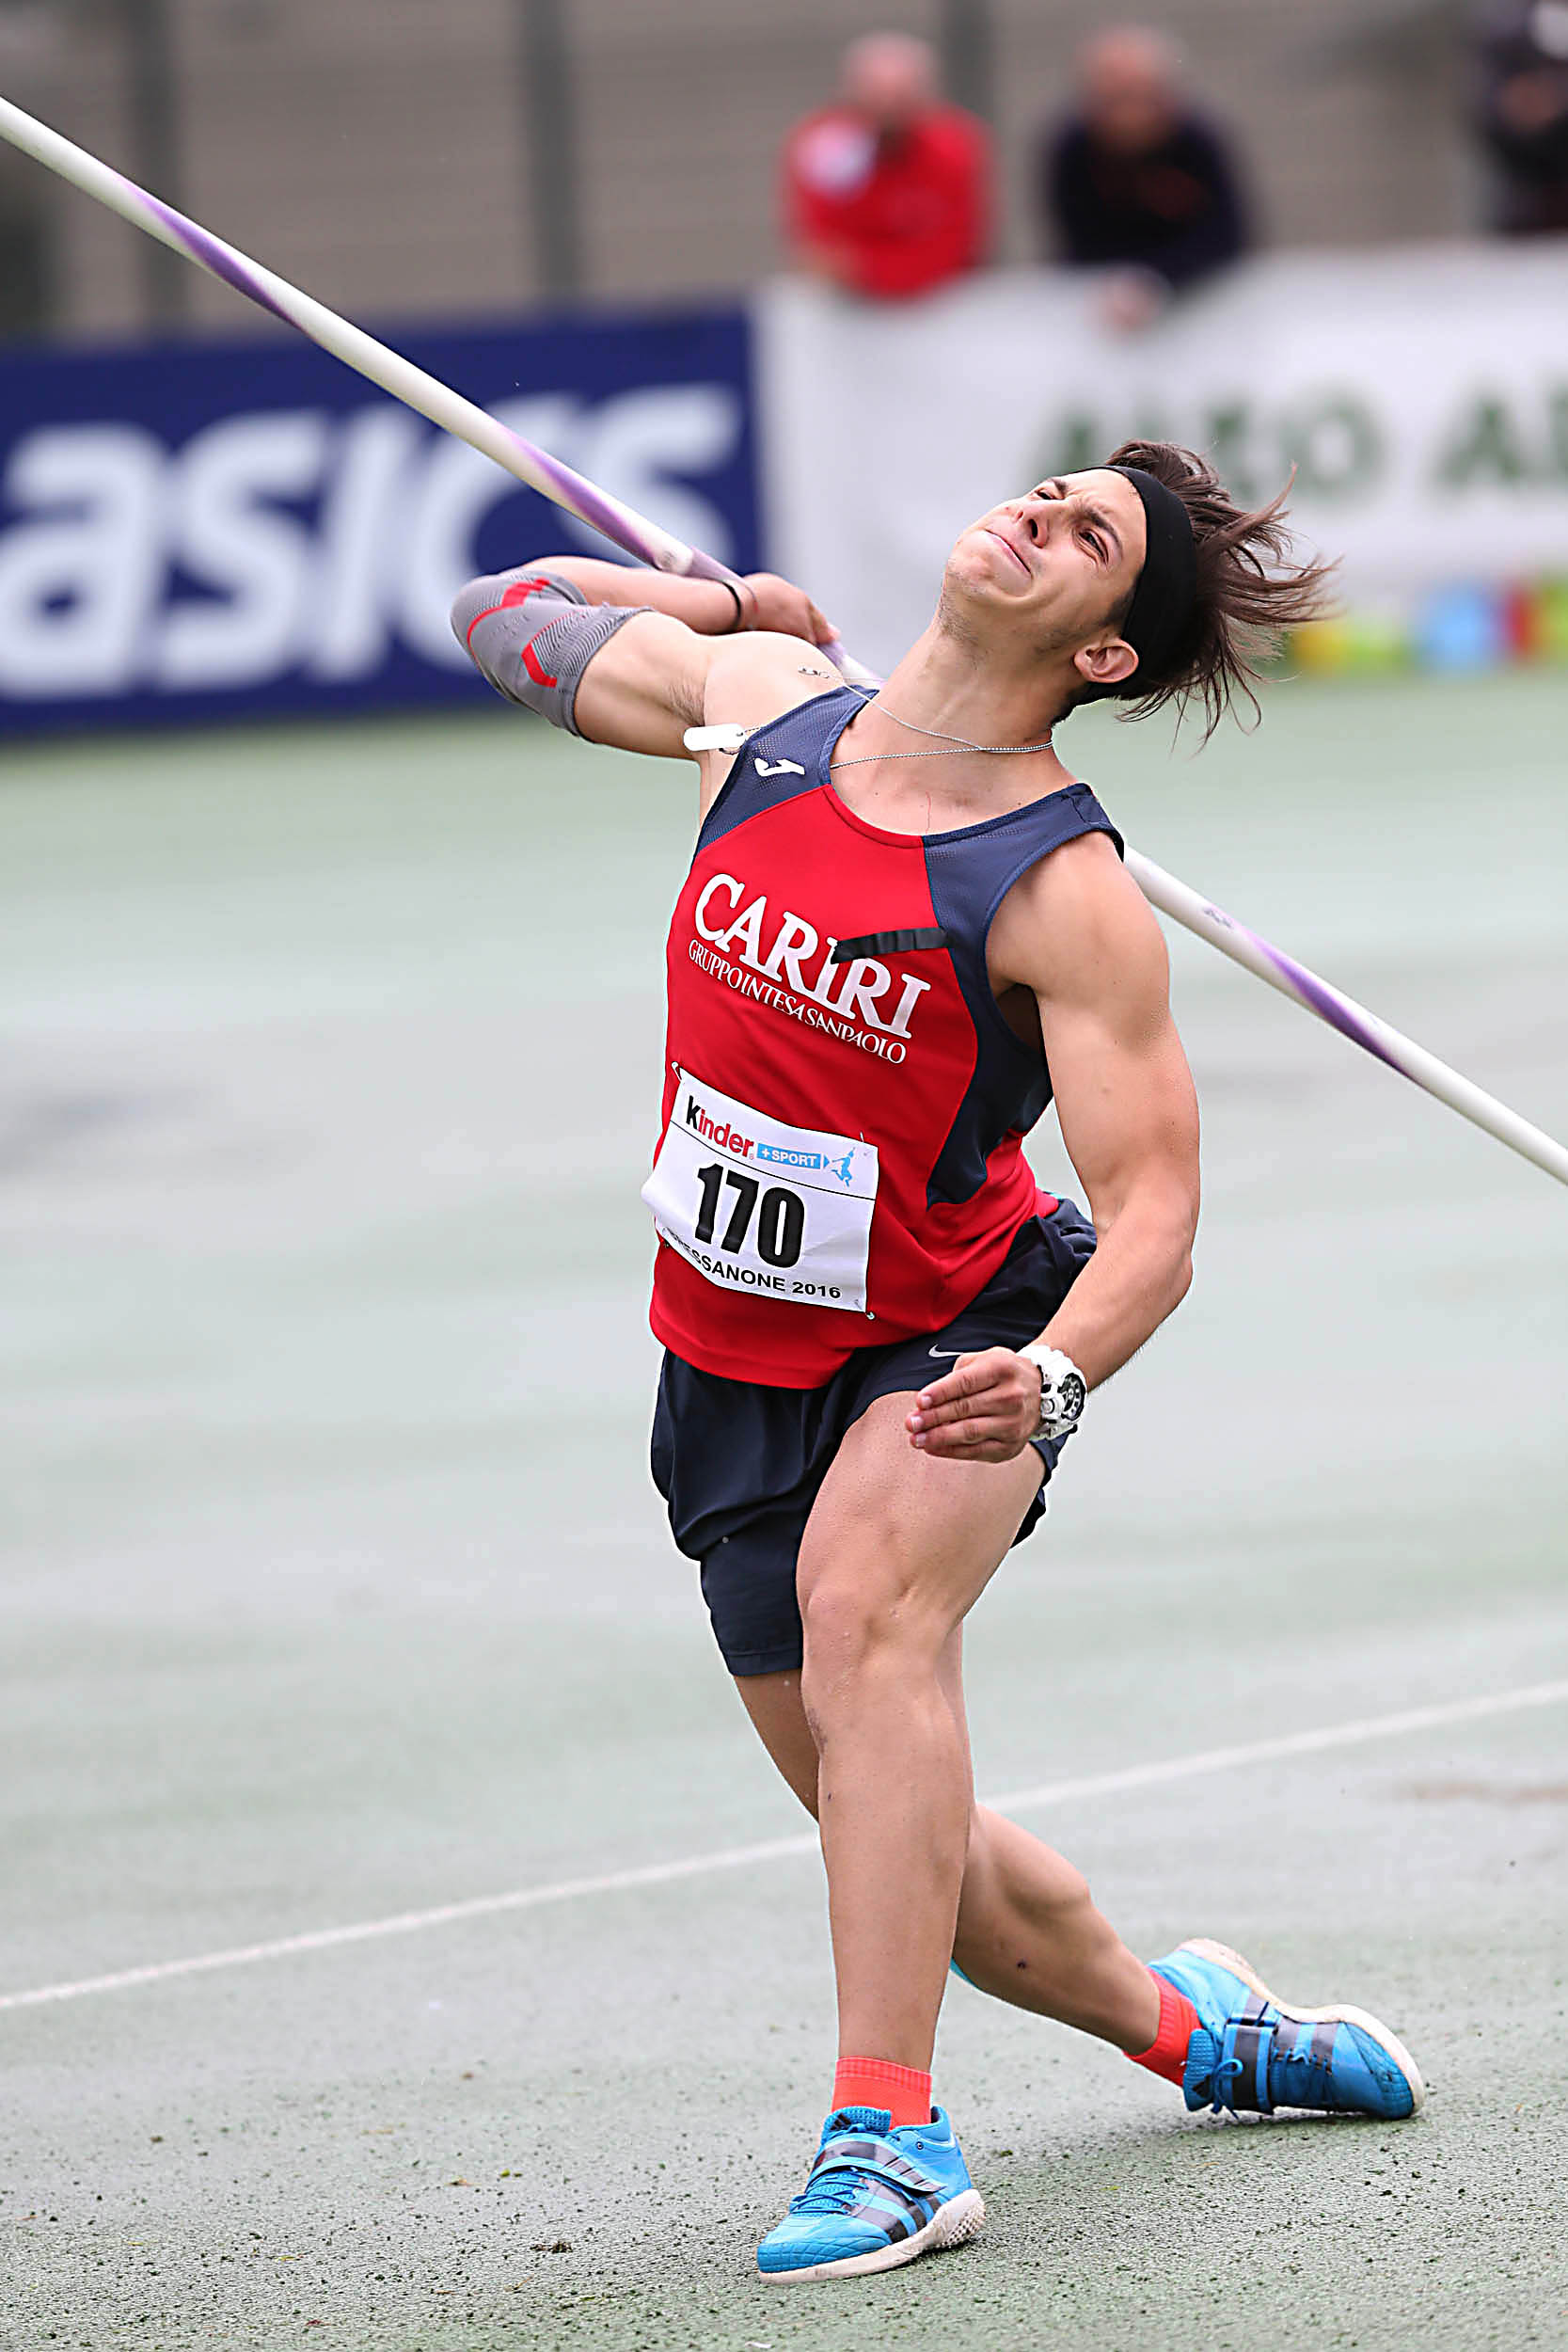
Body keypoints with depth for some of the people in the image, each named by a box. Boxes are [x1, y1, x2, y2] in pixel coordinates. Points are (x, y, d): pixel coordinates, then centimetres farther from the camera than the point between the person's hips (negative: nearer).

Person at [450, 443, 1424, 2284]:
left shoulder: (1066, 894, -21)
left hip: (955, 1337, -5)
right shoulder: (758, 697, -7)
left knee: (868, 1603, -36)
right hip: (737, 1359, 5)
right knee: (892, 1833, 12)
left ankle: (890, 2137, -37)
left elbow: (1153, 1211, -24)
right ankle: (1175, 2025, 40)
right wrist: (735, 597, 9)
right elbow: (506, 619, 12)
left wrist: (1052, 1372, -42)